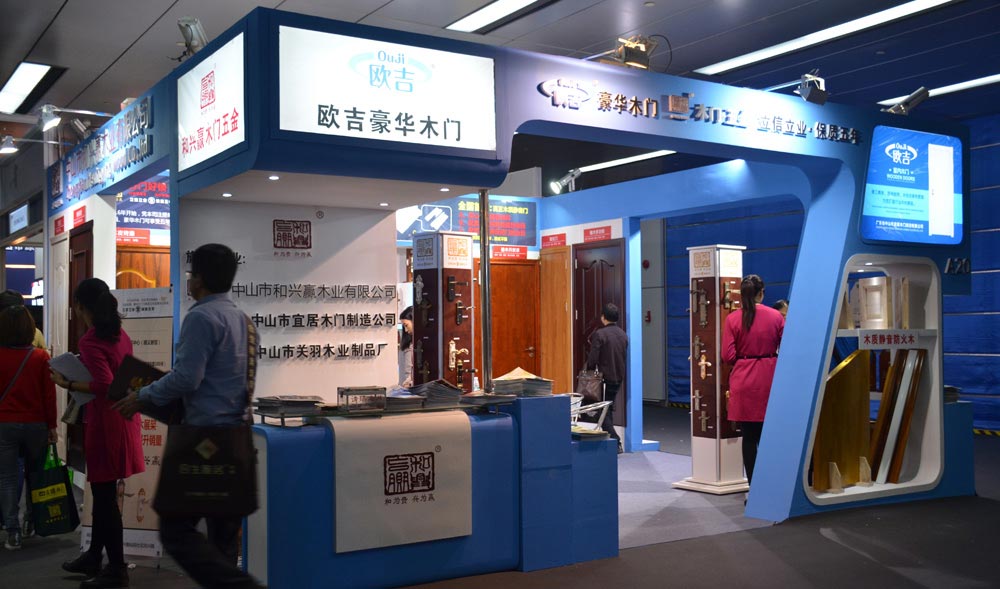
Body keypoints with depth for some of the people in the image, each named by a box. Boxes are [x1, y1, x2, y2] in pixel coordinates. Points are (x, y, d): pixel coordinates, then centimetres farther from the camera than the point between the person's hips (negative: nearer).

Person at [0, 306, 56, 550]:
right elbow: (49, 394, -3)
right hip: (36, 424, 1)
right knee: (35, 474, 19)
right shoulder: (41, 357, -5)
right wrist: (52, 425, 5)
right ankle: (33, 520, 26)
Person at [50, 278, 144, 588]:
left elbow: (104, 384, -24)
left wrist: (67, 384, -14)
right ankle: (94, 557, 30)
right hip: (123, 416, 9)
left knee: (104, 495, -1)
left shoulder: (90, 341, -16)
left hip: (105, 421, -9)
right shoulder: (121, 335, 9)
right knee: (103, 492, 18)